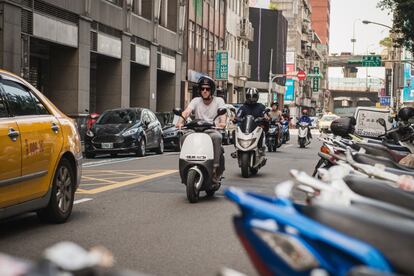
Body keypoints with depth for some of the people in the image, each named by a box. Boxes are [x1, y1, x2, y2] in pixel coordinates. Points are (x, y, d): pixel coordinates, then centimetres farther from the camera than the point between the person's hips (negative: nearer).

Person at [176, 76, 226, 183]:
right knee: (185, 137, -29)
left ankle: (215, 168, -36)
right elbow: (186, 111, -7)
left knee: (216, 137, -37)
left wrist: (222, 122, -36)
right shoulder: (196, 101, 12)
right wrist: (180, 121, -29)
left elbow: (222, 113, -11)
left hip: (212, 130, -2)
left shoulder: (218, 101, 8)